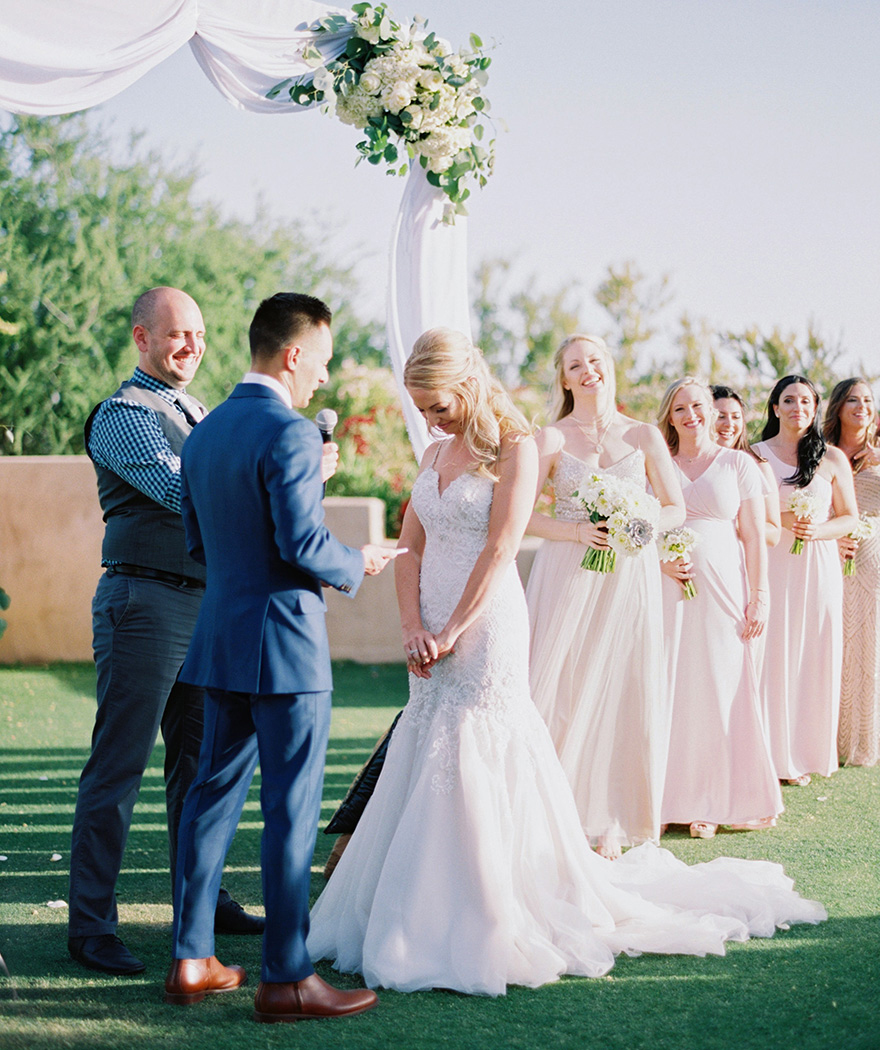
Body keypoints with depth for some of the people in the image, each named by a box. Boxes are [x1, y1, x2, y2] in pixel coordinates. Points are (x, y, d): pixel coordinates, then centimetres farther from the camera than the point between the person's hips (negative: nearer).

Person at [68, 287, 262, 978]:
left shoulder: (198, 416, 19)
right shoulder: (123, 416, -8)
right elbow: (181, 492, -20)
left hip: (205, 604, 9)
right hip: (145, 603, -8)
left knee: (198, 763, 15)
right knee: (117, 767, -6)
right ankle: (91, 924, -1)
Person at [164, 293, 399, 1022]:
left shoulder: (204, 432, 11)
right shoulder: (291, 434, -16)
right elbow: (304, 545, -21)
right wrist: (356, 566, -1)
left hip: (219, 634, 8)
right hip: (284, 639, -8)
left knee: (215, 789, 14)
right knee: (291, 807, -2)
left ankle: (191, 960, 19)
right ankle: (286, 977, 2)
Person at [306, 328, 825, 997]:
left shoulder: (514, 448, -7)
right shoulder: (436, 454, 14)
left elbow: (500, 551, -14)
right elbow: (411, 548, 11)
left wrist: (449, 633, -13)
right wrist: (413, 628, -3)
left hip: (485, 630, -7)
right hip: (433, 635, 7)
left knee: (474, 771, -7)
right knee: (425, 765, 8)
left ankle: (485, 928, 2)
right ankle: (418, 916, 18)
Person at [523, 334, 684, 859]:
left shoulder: (645, 436, 6)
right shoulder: (551, 439, 2)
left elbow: (676, 509, 9)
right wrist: (578, 530, -15)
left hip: (630, 577, 1)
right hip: (567, 576, -1)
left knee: (624, 694, 1)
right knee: (559, 691, -4)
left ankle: (612, 821, 11)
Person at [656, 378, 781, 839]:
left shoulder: (738, 464, 7)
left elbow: (754, 536, 5)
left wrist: (759, 597, -2)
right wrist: (661, 561, -8)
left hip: (722, 591, -1)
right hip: (668, 589, 1)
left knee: (721, 688, -2)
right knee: (669, 689, -2)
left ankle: (716, 802, 8)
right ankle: (670, 798, 4)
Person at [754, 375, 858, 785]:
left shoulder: (833, 458, 7)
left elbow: (850, 518, 8)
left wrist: (818, 529, -11)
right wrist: (782, 520, -13)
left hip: (819, 566, 1)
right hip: (771, 564, -1)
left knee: (814, 657, 2)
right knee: (774, 656, -4)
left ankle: (806, 752, 13)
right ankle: (774, 755, 4)